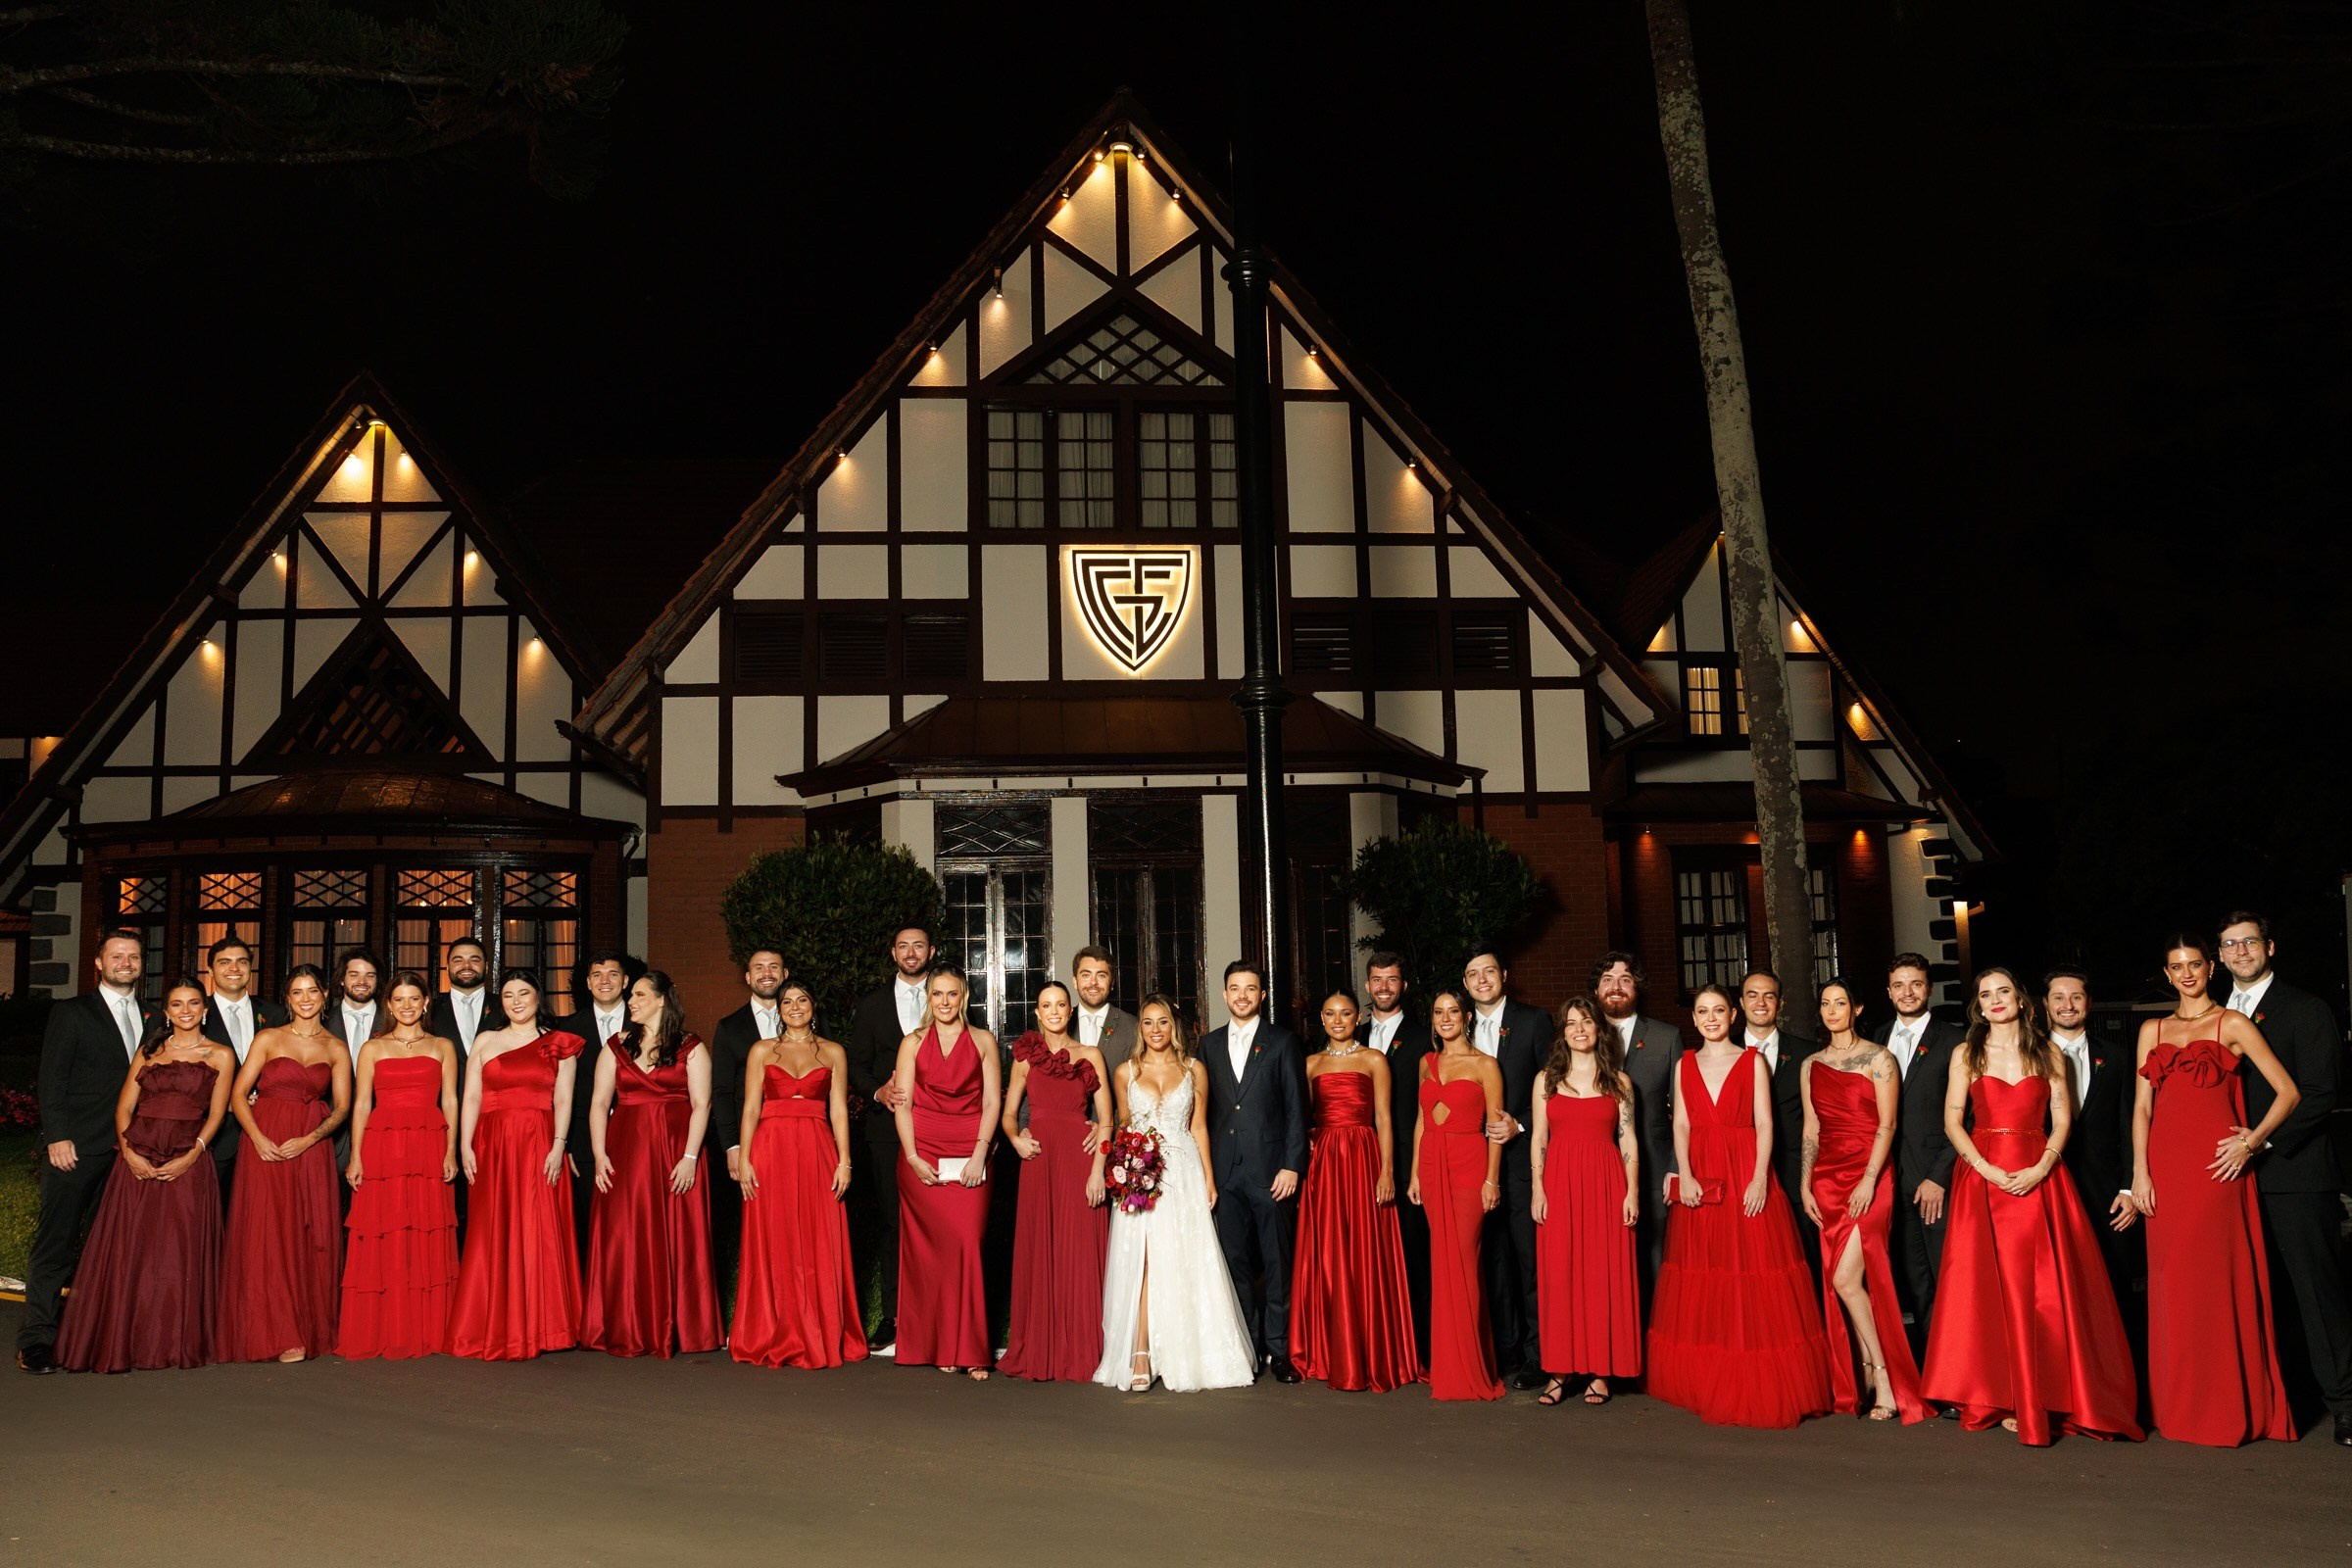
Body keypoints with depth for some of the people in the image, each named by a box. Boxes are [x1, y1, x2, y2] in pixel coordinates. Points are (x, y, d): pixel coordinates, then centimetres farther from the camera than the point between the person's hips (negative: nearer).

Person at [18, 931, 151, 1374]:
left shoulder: (150, 1018, 16)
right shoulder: (71, 1013, 3)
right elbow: (52, 1080, -3)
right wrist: (57, 1137, -12)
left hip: (130, 1150, 4)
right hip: (76, 1151, -4)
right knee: (55, 1242, -3)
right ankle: (36, 1340, 2)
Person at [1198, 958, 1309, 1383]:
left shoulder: (1282, 1042, 2)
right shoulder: (1209, 1044, 12)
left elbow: (1296, 1109, -1)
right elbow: (1204, 1109, 11)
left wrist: (1291, 1166, -9)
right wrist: (1205, 1171, 5)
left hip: (1271, 1171, -3)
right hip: (1225, 1171, 3)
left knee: (1277, 1263, 2)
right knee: (1236, 1263, 7)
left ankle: (1278, 1349, 10)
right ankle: (1246, 1347, 15)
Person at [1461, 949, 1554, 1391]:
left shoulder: (1534, 1021, 0)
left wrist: (1520, 1125, -12)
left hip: (1522, 1154, -4)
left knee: (1530, 1256, -4)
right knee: (1494, 1259, 8)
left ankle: (1537, 1356, 3)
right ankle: (1505, 1351, 16)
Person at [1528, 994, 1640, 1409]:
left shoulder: (1618, 1081, 7)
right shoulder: (1546, 1079, 9)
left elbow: (1629, 1140, 4)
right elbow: (1538, 1138, 7)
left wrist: (1632, 1191, -4)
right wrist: (1538, 1189, -2)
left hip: (1605, 1184, -1)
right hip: (1559, 1183, 1)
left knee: (1605, 1274, -1)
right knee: (1559, 1275, 0)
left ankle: (1600, 1371, 6)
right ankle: (1560, 1371, 6)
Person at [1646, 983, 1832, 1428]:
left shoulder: (1753, 1061, 5)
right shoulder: (1685, 1065, 13)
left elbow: (1764, 1125, -2)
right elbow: (1681, 1125, 7)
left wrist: (1760, 1178, -14)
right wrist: (1685, 1175, -8)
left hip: (1746, 1178, -3)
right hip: (1699, 1183, 3)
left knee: (1754, 1281, -5)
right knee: (1702, 1287, 4)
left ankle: (1759, 1390, 1)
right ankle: (1708, 1387, 12)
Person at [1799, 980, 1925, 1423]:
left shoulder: (1878, 1058, -2)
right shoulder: (1811, 1065, 13)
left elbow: (1887, 1124, -8)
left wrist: (1868, 1180, -16)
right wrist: (1804, 1185, 6)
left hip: (1868, 1177, -5)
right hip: (1827, 1178, 5)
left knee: (1845, 1280, -14)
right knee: (1838, 1284, 4)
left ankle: (1881, 1377, -2)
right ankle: (1870, 1379, 13)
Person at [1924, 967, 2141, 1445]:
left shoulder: (2048, 1055, 8)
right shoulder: (1965, 1055, 7)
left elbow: (2062, 1121, 3)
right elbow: (1952, 1123, 1)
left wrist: (2040, 1169, -13)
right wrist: (1986, 1169, -12)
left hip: (2039, 1180, 0)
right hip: (1982, 1178, 0)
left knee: (2044, 1289, -4)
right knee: (1990, 1288, -2)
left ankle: (2044, 1398, 3)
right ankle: (2000, 1398, 4)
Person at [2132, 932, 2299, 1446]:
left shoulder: (2232, 1024, 5)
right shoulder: (2153, 1031, 16)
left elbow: (2288, 1091, 0)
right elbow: (2142, 1106, 10)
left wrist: (2253, 1141, -11)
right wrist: (2140, 1172, 1)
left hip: (2215, 1166, -4)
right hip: (2165, 1167, 4)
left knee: (2219, 1280, -4)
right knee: (2173, 1284, 5)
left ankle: (2230, 1409, 6)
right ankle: (2180, 1408, 13)